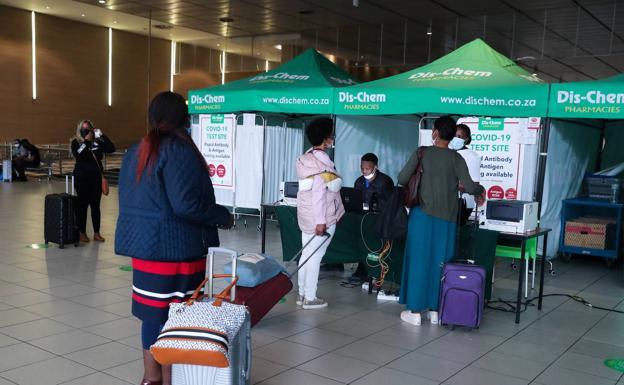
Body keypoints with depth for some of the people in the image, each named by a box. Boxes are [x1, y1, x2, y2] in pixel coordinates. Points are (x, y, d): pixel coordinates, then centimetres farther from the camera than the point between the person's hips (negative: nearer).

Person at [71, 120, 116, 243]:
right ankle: (82, 233, 13)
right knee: (83, 204, 3)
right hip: (81, 178, -2)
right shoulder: (76, 142, -2)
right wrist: (86, 141, -18)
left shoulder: (97, 141, 3)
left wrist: (102, 136, -12)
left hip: (96, 177, 3)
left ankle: (96, 233, 16)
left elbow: (111, 149, -7)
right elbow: (79, 155, -20)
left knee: (95, 205, 8)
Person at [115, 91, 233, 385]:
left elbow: (131, 200, 17)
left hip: (142, 242, 8)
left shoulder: (136, 151, 13)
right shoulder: (179, 150, -14)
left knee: (152, 311, 17)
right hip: (175, 247, -8)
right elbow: (186, 204, -22)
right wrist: (222, 216, -8)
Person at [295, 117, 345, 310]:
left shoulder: (307, 158, 10)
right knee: (315, 256, -2)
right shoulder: (321, 162, -17)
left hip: (306, 216, 9)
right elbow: (319, 194, -22)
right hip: (321, 218, -9)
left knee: (307, 254, 14)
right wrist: (321, 221, -22)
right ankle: (310, 298, 6)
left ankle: (302, 294, 22)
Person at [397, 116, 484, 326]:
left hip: (422, 215, -1)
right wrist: (481, 189, 14)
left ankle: (415, 311, 8)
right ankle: (435, 310, 14)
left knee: (419, 261, 5)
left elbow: (402, 179, -5)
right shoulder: (456, 158, -1)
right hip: (446, 219, 1)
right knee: (440, 263, 9)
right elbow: (469, 187, -8)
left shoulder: (421, 153, -3)